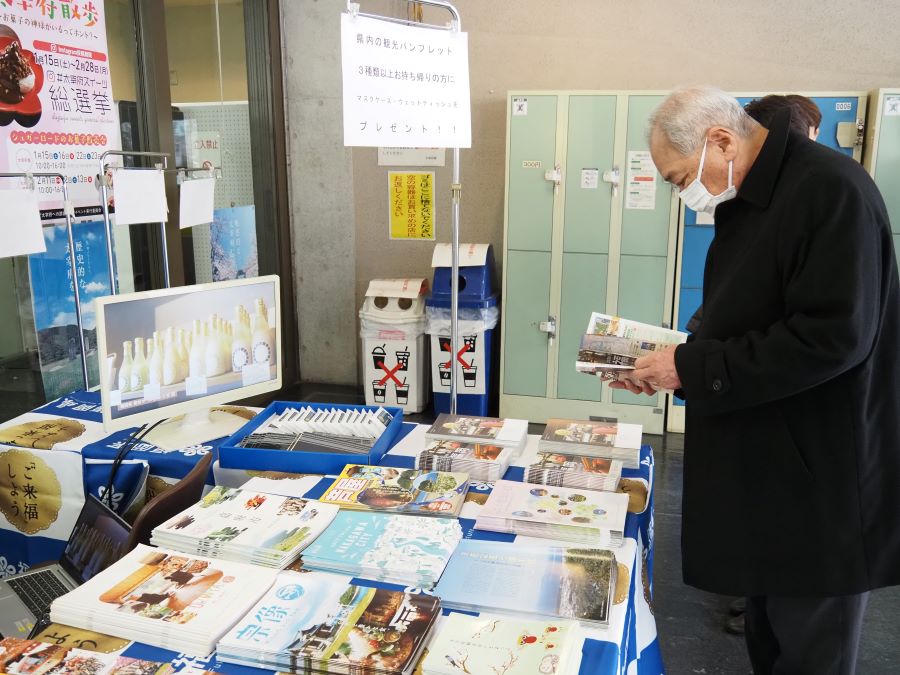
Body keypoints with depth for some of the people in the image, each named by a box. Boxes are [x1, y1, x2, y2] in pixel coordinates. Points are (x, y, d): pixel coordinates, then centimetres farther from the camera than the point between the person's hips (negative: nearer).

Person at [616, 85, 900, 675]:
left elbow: (832, 336, -26)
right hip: (761, 468, 9)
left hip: (821, 482, -8)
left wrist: (691, 367, -22)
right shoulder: (744, 200, 9)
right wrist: (669, 368, 2)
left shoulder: (832, 190, -19)